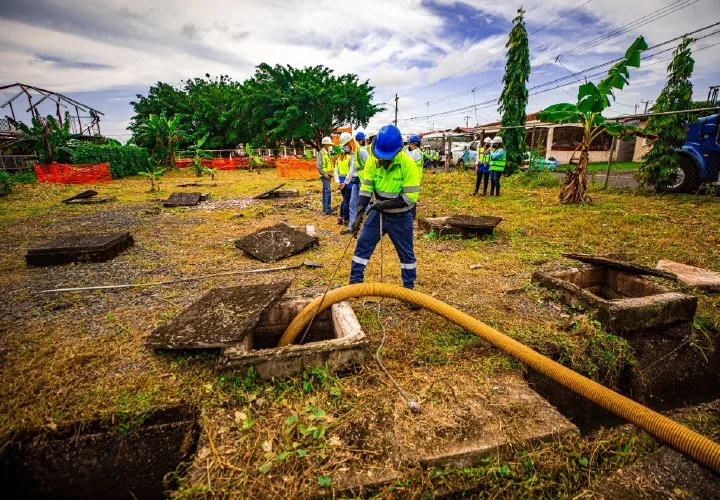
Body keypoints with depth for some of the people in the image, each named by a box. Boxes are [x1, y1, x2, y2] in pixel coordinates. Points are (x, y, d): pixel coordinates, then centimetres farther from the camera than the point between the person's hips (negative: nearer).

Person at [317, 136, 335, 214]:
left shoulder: (328, 153, 15)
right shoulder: (321, 153, -10)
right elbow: (318, 166, -16)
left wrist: (330, 173, 11)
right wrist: (324, 174, -17)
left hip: (328, 175, 9)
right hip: (325, 175, -9)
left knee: (325, 192, 13)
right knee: (328, 191, -16)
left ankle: (325, 208, 19)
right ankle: (328, 210, -18)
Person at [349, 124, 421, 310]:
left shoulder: (408, 164, -22)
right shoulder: (372, 161, -10)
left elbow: (411, 197, -23)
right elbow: (365, 189, -8)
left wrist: (384, 204, -25)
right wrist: (359, 215, -18)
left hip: (400, 217, -3)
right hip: (378, 212, 4)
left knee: (406, 254, 9)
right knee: (362, 246, 4)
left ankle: (409, 291, 25)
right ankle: (354, 283, 18)